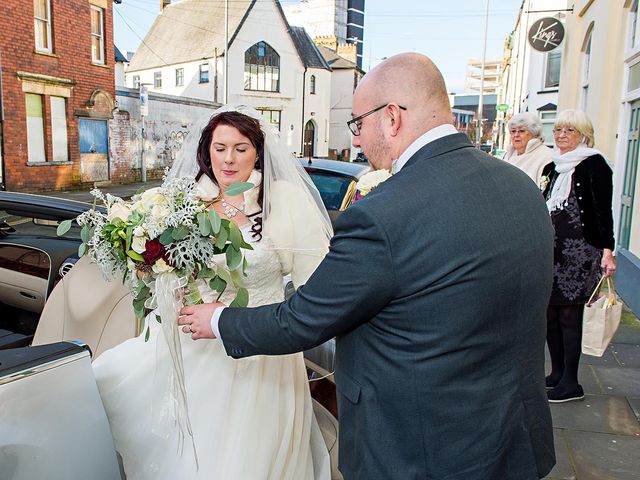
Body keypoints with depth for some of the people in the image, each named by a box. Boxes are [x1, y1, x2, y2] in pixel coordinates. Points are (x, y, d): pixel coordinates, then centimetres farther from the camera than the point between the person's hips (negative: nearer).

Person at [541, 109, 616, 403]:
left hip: (579, 251, -7)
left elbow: (603, 212, -10)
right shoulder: (553, 167, 16)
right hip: (552, 250, 7)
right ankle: (557, 373, 23)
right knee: (550, 314, 10)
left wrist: (607, 250, -18)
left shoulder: (594, 165, -5)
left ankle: (571, 383, 8)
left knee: (569, 315, -3)